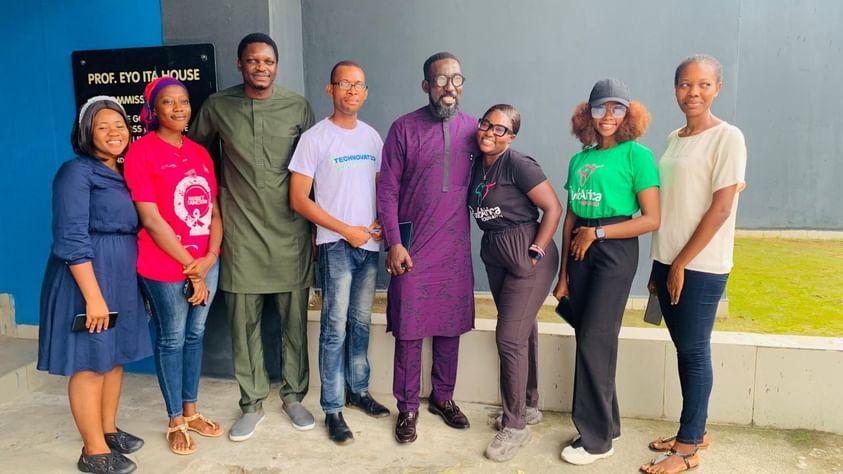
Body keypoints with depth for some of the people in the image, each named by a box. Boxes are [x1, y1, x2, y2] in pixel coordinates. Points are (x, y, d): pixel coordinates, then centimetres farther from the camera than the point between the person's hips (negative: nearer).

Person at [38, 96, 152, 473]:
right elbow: (71, 238, -18)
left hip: (122, 275, 8)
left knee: (115, 355, 15)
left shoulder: (124, 173, 12)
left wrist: (134, 282, 11)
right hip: (87, 276, -8)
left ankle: (108, 430, 30)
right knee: (90, 361, 0)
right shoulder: (76, 172, -11)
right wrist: (93, 296, -23)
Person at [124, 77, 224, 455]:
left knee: (195, 335, 15)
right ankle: (175, 422, 23)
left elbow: (214, 211, 9)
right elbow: (151, 219, -14)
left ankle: (190, 411, 31)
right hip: (166, 266, -5)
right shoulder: (141, 151, -9)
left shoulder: (200, 152, 10)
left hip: (205, 263, 6)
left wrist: (210, 257, -6)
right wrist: (189, 265, -11)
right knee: (171, 340, 7)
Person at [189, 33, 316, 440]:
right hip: (241, 233, 1)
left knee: (293, 319, 7)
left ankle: (294, 396, 24)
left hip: (290, 231, 0)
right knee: (244, 320, 5)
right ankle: (252, 403, 21)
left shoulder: (298, 107, 2)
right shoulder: (217, 106, 3)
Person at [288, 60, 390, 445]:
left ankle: (358, 390, 30)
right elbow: (299, 200, -9)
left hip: (369, 243, 5)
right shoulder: (314, 138, -7)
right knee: (335, 327, -2)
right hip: (335, 244, -5)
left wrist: (381, 221, -3)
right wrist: (348, 230, -11)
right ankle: (333, 409, 10)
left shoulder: (372, 136, 9)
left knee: (360, 323, 14)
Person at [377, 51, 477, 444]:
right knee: (409, 329, 3)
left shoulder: (471, 128, 4)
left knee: (450, 324, 12)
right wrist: (394, 242, -11)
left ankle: (443, 396, 30)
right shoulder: (403, 129, -5)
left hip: (455, 246, 3)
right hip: (412, 247, -3)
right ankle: (408, 407, 19)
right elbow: (387, 190, -5)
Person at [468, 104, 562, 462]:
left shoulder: (518, 165, -15)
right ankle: (529, 406, 33)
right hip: (494, 255, 8)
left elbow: (554, 208, -15)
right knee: (522, 331, 18)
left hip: (527, 255, -7)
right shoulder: (476, 165, 6)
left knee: (509, 337, -7)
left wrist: (536, 252, -16)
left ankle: (516, 425, 7)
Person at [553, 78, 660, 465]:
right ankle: (607, 423, 26)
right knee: (590, 341, 10)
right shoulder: (579, 160, 11)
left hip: (615, 252, -6)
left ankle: (597, 438, 11)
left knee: (593, 342, -4)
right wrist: (563, 273, 12)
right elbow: (570, 220, 12)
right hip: (580, 253, 6)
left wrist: (596, 232, -11)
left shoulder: (637, 155, -6)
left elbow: (651, 219, -11)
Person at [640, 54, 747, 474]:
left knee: (694, 352, 1)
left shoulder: (727, 138, -9)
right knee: (684, 348, 14)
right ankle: (695, 431, 28)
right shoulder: (674, 139, 11)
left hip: (700, 266, -6)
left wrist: (682, 264, -13)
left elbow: (720, 209, -14)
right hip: (668, 261, 6)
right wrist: (659, 265, 13)